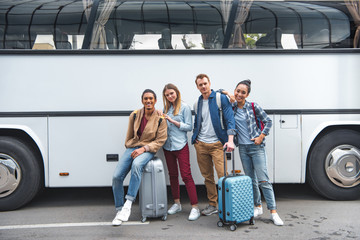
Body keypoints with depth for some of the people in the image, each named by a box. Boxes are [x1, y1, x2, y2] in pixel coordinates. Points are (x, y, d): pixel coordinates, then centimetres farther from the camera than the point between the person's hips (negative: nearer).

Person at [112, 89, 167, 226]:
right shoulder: (135, 115, 5)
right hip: (132, 147, 4)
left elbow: (160, 140, -7)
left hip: (148, 149, -4)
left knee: (136, 164, -39)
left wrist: (144, 149, -16)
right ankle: (119, 210, 4)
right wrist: (129, 147, 10)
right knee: (116, 176, -13)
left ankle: (128, 204, -34)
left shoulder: (160, 119, -4)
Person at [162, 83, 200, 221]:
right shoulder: (166, 108, 12)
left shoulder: (184, 107, -4)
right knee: (173, 175, 13)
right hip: (167, 146, 6)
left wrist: (173, 121, -13)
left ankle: (195, 207, -7)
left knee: (186, 176, -10)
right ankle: (177, 203, 25)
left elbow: (189, 127, -7)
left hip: (181, 146, -6)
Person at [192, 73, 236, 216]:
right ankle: (212, 205, 19)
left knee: (223, 176, -10)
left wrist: (230, 140, -21)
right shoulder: (197, 103, 14)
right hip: (201, 144, 5)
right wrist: (195, 137, 9)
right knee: (207, 177, 9)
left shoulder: (221, 98, -3)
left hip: (217, 144, -5)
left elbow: (229, 119, -10)